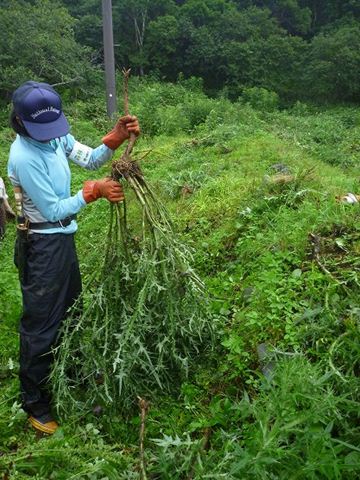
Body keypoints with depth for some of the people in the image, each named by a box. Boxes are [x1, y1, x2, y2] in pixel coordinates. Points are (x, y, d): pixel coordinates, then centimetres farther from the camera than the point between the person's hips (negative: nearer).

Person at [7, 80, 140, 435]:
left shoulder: (56, 136, -1)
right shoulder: (23, 157, -24)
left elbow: (90, 159, -2)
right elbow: (53, 210, -22)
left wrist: (117, 137, -16)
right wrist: (93, 191, -22)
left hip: (62, 238, 9)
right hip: (41, 246, -9)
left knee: (70, 311, 23)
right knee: (41, 325, 3)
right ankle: (34, 404, 23)